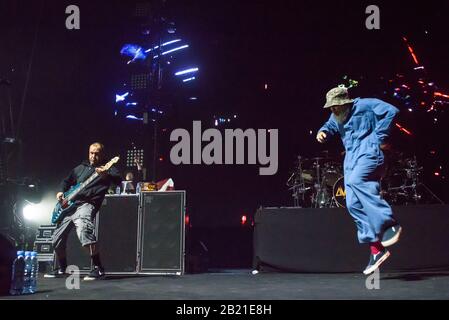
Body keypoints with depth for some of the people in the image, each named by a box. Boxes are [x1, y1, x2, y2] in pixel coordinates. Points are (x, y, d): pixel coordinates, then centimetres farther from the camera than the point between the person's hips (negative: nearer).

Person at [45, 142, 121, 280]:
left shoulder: (107, 168, 4)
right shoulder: (80, 168, 22)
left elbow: (118, 180, -16)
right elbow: (67, 181, 35)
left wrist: (106, 175, -36)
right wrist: (61, 192, 14)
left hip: (86, 205, -7)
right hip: (69, 206, 7)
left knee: (84, 230, -35)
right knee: (57, 238, 12)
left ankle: (98, 269, -30)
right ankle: (61, 269, 36)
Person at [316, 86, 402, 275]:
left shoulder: (364, 106, -3)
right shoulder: (337, 116, 20)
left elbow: (391, 111, -10)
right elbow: (331, 125, 37)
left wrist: (381, 137, -11)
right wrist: (323, 132, 11)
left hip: (369, 153, -8)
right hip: (351, 159, 8)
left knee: (355, 180, -36)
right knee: (354, 205, -4)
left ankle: (389, 223, -32)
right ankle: (377, 250, -1)